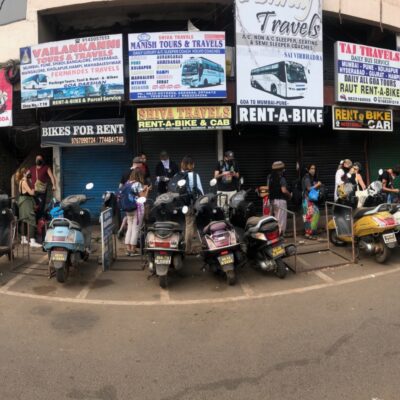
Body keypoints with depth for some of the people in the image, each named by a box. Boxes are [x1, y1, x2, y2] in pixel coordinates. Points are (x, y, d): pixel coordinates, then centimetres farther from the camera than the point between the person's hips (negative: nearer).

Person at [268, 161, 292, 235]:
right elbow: (284, 190, -21)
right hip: (281, 200, -7)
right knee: (281, 218, 0)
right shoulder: (282, 178, -14)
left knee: (275, 217, 16)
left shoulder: (270, 178, 6)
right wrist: (290, 195, -5)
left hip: (273, 200, 7)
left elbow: (268, 188, 8)